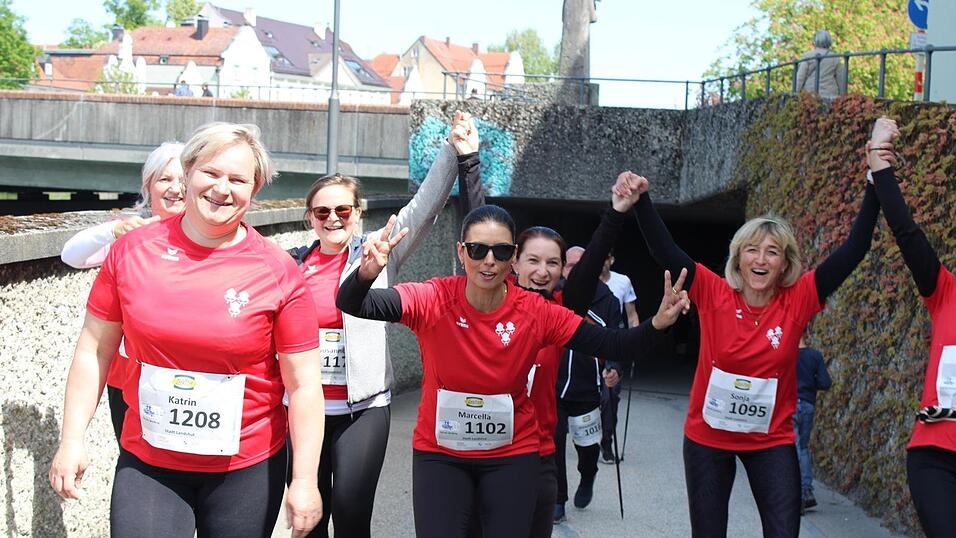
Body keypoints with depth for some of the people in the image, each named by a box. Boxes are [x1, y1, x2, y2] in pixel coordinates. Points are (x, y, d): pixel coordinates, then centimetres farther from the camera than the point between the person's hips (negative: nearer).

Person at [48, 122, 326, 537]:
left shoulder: (278, 272, -9)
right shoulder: (132, 250, -3)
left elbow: (303, 385, -8)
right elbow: (94, 349, 5)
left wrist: (304, 481, -10)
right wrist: (72, 439, 1)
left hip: (247, 467, -1)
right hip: (146, 463, 1)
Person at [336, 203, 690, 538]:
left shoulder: (537, 312, -11)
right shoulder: (433, 300, -15)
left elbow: (609, 346, -9)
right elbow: (352, 306, -25)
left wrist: (656, 324, -27)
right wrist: (367, 273, -47)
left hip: (512, 456, 1)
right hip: (439, 454, -1)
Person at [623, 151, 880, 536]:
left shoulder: (797, 301, -10)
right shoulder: (714, 294, -11)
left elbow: (854, 250, -13)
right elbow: (664, 251, -19)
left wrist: (876, 181, -18)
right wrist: (642, 199, -32)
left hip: (771, 440, 0)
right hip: (707, 437, 0)